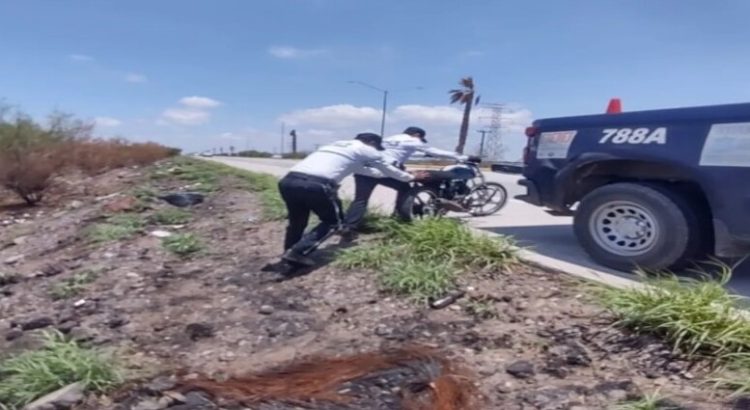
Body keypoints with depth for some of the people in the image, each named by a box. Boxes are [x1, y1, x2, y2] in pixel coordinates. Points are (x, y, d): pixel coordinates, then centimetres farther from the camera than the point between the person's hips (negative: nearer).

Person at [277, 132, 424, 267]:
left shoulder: (334, 144, 36)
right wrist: (411, 177, 51)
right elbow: (389, 170, 34)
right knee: (332, 221, 15)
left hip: (288, 181, 6)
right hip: (316, 184, -6)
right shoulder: (368, 150, 20)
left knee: (297, 221, 25)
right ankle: (298, 252, 4)